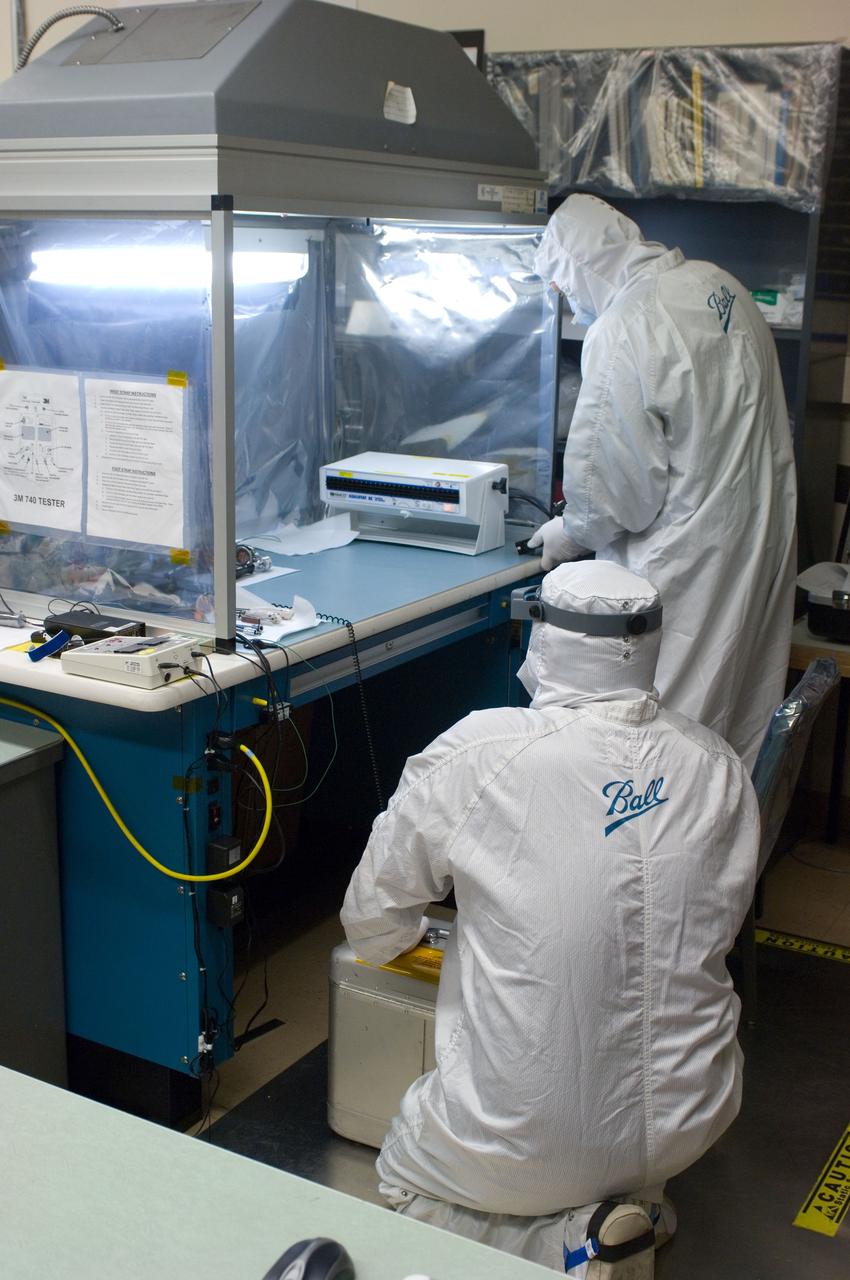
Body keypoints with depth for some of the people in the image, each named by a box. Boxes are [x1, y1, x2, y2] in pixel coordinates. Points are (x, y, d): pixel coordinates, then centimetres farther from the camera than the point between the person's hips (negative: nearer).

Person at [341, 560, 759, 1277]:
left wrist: (407, 936, 20)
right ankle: (632, 1206, 15)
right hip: (688, 1122, 6)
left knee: (402, 1182, 25)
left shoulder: (477, 755, -17)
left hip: (524, 1140, -5)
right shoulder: (720, 768, -5)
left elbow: (371, 922, -3)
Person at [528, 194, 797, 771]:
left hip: (691, 561, -9)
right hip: (766, 533, 9)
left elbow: (617, 474, -17)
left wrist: (573, 533, 3)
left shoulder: (621, 331, -19)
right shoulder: (720, 284, 8)